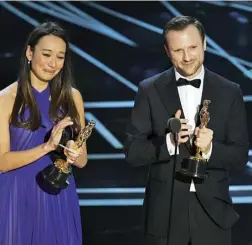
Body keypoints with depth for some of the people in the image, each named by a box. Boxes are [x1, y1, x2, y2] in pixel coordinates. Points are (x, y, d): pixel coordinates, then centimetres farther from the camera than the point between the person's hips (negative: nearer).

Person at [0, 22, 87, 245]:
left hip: (59, 198, 3)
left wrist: (74, 154, -17)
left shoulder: (72, 97, 2)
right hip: (18, 198, -3)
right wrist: (47, 146, -22)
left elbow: (83, 160, 5)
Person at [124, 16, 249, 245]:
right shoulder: (150, 90, -2)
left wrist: (210, 149, -19)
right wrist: (168, 142, -21)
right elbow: (133, 151, -4)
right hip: (164, 211, -1)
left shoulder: (230, 92, 0)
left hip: (212, 210, 1)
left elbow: (240, 157, 0)